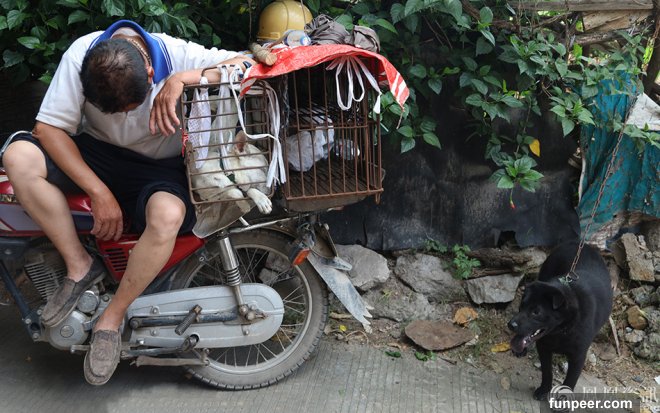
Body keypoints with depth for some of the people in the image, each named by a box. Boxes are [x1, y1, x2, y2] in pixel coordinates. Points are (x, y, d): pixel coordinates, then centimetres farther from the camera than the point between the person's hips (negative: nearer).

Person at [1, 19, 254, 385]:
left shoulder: (177, 54, -21)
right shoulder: (80, 54, -18)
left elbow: (246, 65, -28)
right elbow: (48, 127, -17)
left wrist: (181, 80, -39)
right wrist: (100, 193, -24)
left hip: (159, 167, -2)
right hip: (95, 153, 3)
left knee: (168, 215, -38)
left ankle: (111, 320, -16)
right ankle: (80, 266, -12)